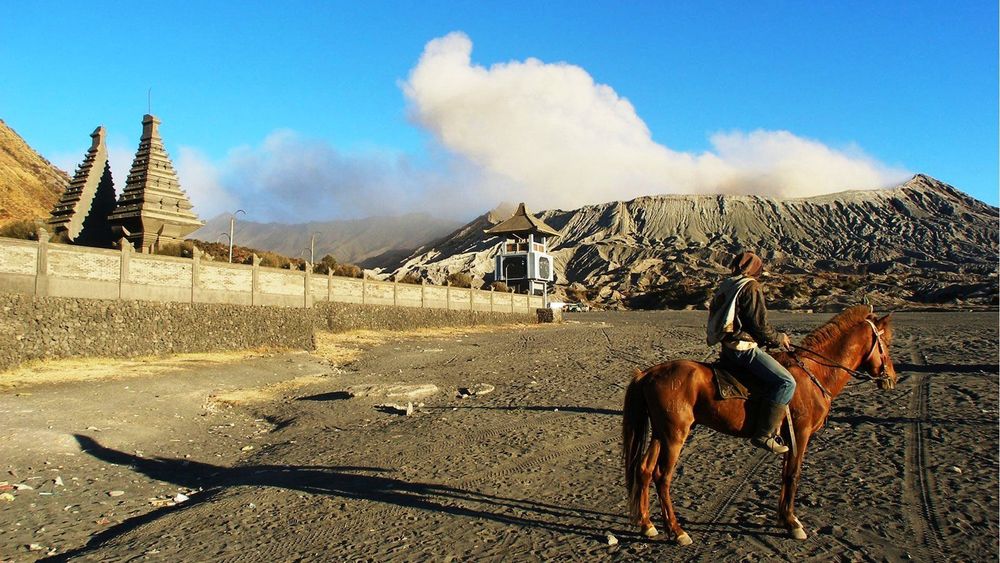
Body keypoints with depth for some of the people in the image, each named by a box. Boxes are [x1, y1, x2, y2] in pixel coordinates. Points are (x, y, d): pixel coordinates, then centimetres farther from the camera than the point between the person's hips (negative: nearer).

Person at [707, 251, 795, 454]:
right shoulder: (751, 287, -10)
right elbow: (760, 326, -13)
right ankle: (764, 434, -19)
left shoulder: (725, 287, 17)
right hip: (744, 348, -10)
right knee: (786, 382, -16)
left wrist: (774, 339, 24)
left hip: (729, 347, 10)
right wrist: (779, 338, 5)